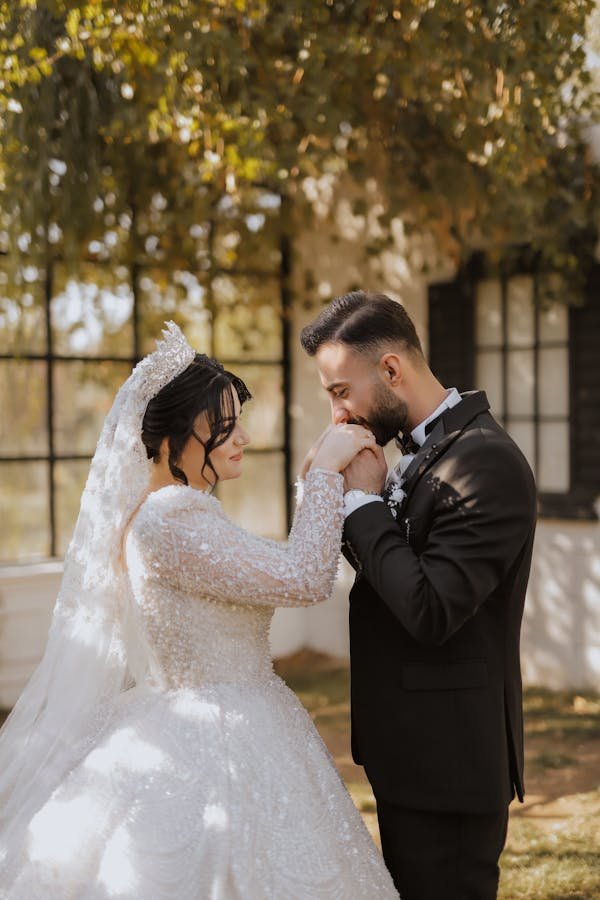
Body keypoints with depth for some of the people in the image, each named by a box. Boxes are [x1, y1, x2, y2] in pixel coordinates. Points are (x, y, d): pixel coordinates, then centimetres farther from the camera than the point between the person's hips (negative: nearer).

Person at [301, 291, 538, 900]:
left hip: (446, 762, -9)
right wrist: (339, 496, -4)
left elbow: (429, 611, -28)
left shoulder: (484, 462, -21)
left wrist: (363, 499, -18)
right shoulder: (425, 450, 9)